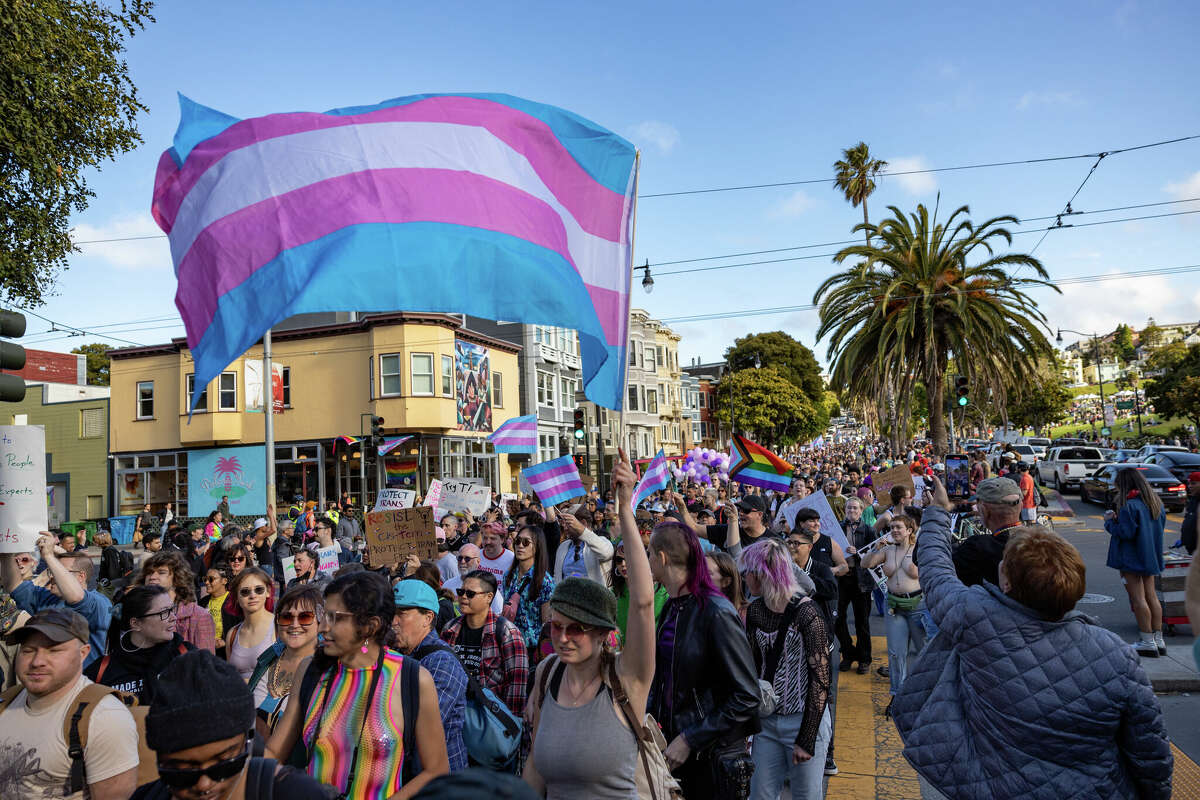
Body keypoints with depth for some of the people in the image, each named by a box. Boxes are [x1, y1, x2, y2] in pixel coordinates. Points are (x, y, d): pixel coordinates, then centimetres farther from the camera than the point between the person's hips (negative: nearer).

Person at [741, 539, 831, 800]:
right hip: (767, 721, 6)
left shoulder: (806, 614, -17)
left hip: (805, 720, -5)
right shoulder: (755, 611, 1)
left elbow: (820, 679, -15)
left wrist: (806, 739, -15)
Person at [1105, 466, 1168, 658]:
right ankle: (1158, 640, 19)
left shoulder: (1129, 505, -19)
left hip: (1131, 559, -9)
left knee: (1138, 598, -3)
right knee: (1151, 596, 14)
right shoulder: (1155, 502, 8)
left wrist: (1110, 521, -6)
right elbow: (1160, 527, 17)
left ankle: (1147, 642, -1)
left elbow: (1126, 532, -22)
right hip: (1150, 557, 9)